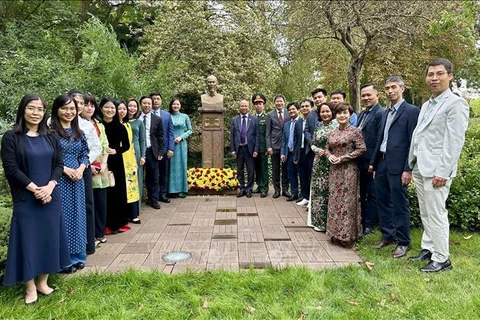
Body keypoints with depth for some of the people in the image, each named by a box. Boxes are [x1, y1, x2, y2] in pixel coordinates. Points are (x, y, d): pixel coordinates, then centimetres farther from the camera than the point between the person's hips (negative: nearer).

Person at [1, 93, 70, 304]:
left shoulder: (50, 137, 8)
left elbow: (59, 164, 5)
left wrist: (49, 186, -11)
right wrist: (34, 188, -15)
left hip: (51, 196, 4)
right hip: (26, 198, -4)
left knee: (49, 237, 9)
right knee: (28, 239, 3)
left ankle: (42, 282, 24)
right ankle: (30, 287, 18)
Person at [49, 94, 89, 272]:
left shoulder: (78, 132, 11)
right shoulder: (50, 131, -8)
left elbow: (85, 154, 12)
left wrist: (81, 168, -6)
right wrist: (65, 169, -16)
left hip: (77, 180, 6)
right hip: (58, 180, -6)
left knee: (77, 216, 12)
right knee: (62, 217, 1)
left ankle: (77, 256, 25)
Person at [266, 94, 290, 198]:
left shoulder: (289, 113, 3)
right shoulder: (270, 115, 2)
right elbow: (267, 133, 1)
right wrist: (269, 146, -6)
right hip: (275, 145, 0)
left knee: (285, 168, 6)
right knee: (275, 168, 5)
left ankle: (285, 189, 17)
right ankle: (277, 189, 15)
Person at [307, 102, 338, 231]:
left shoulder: (337, 126, -5)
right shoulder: (317, 128, 11)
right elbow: (313, 144, 13)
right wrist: (318, 150, -6)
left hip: (332, 163, -5)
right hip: (319, 163, 5)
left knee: (329, 191, -1)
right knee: (318, 190, 9)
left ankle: (328, 222, 11)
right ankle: (318, 220, 21)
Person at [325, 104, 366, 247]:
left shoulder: (355, 131, -5)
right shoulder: (332, 132, 11)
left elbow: (361, 149, -9)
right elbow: (327, 148, 17)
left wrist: (343, 158, -15)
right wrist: (329, 156, -6)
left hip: (348, 170, -5)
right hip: (334, 170, 5)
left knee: (347, 201, -1)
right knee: (334, 200, 8)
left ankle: (347, 235, 10)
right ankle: (335, 233, 20)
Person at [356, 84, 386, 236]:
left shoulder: (381, 113, -14)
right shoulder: (362, 114, 14)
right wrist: (356, 158, 9)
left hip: (372, 162, -9)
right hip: (360, 162, 9)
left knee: (372, 195, 4)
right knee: (362, 193, 18)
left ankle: (369, 226, 14)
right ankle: (361, 222, 30)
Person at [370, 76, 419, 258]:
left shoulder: (411, 111, -6)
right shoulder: (386, 113, 17)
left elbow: (413, 142, -11)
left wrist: (408, 169, -16)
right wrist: (373, 163, 16)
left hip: (397, 165, -7)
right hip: (382, 163, 8)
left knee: (399, 204, 1)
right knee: (383, 201, 14)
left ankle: (403, 242, 14)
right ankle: (388, 235, 28)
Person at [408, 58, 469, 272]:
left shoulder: (456, 103, -8)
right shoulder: (426, 105, 17)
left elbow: (454, 141, -14)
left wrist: (443, 172, -18)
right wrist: (410, 165, 13)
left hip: (436, 170, -8)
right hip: (419, 168, 8)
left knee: (436, 214, -2)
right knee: (425, 213, 15)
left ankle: (441, 259, 10)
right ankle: (428, 249, 27)